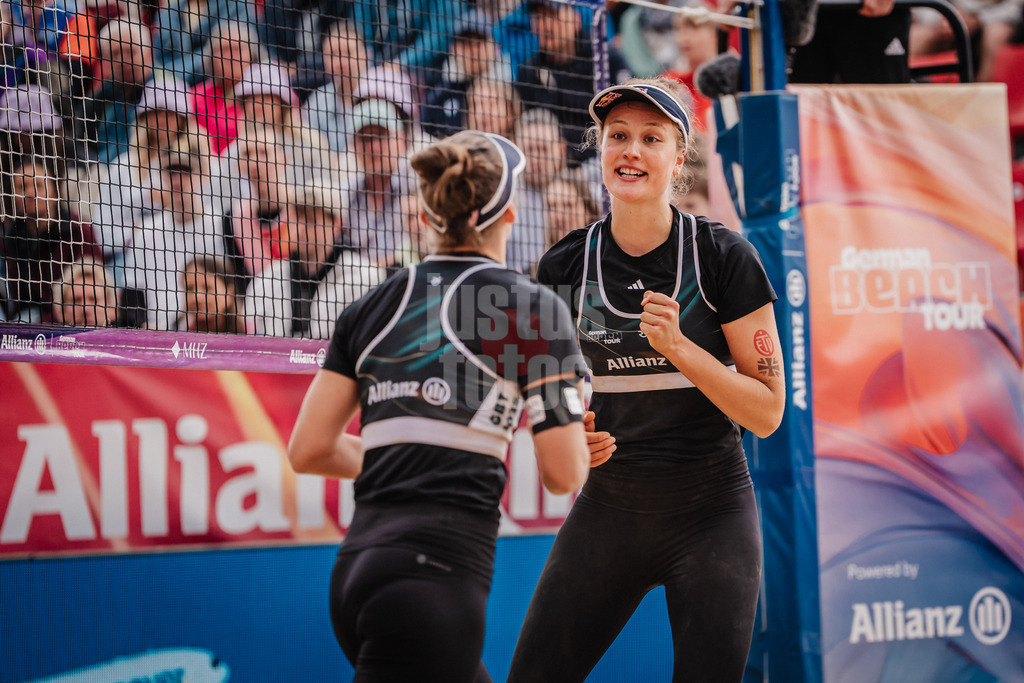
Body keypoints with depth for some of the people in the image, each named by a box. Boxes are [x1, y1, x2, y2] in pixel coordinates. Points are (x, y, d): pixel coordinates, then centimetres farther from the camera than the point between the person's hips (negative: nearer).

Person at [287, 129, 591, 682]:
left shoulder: (371, 307, 14)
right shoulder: (532, 306, 0)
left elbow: (308, 451, 12)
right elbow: (564, 474, -3)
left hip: (357, 568, 7)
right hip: (437, 570, -7)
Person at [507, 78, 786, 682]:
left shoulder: (723, 257, -9)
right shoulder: (564, 267, 0)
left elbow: (767, 413, -9)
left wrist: (678, 347, -21)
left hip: (711, 513, -2)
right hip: (608, 507, 3)